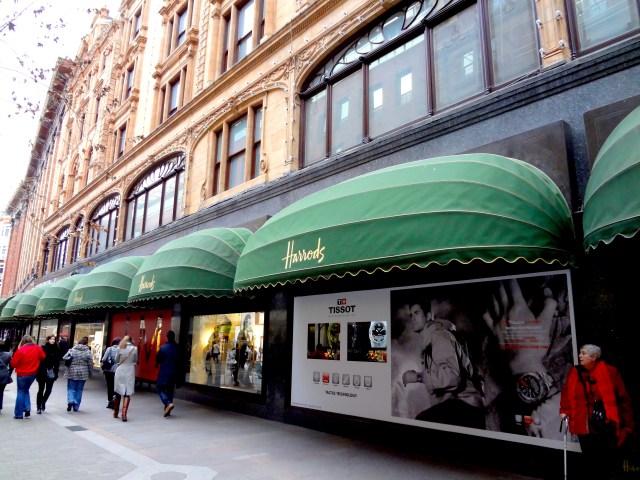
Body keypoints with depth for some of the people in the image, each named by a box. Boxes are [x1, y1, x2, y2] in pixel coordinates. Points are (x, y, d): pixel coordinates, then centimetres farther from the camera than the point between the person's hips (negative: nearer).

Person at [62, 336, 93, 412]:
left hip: (72, 373, 0)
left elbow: (65, 358, -5)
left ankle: (70, 401, -14)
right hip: (83, 374, 0)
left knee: (71, 388, 11)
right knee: (79, 390, 11)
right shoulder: (88, 352, -6)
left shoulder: (72, 350, -4)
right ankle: (76, 407, 16)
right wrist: (90, 373, 9)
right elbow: (90, 364, -4)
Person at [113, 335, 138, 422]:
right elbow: (135, 361, 6)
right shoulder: (135, 348, -5)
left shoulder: (119, 348, -2)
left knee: (118, 393, 16)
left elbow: (116, 360, 7)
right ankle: (124, 414, -11)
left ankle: (115, 413, 28)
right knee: (127, 394, 1)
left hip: (120, 371, 2)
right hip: (130, 372, -2)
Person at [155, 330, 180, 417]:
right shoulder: (178, 348, -3)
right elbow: (180, 360, 1)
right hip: (174, 373, 4)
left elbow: (157, 359, -3)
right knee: (170, 390, 14)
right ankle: (167, 410, 19)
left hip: (164, 372, -4)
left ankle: (168, 403, -17)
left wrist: (157, 364, 17)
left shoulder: (163, 348, -13)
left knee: (160, 389, 6)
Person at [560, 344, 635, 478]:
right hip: (585, 426, 2)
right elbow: (566, 392, 9)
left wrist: (628, 424, -2)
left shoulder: (610, 372, -7)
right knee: (590, 462, 8)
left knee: (609, 462, 7)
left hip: (608, 427, -2)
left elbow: (623, 398, -3)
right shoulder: (574, 373, 3)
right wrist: (564, 410, 0)